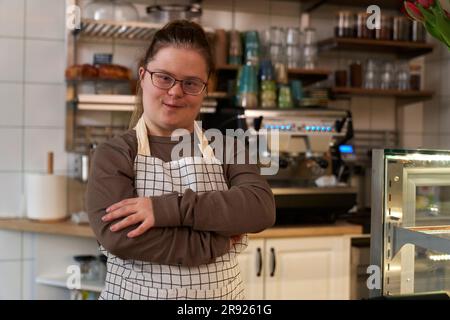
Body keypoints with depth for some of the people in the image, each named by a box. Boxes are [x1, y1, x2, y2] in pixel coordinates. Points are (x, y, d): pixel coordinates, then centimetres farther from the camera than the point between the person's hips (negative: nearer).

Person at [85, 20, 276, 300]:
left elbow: (261, 208, -18)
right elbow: (119, 237, -22)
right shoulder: (114, 154, -7)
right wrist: (219, 242, -20)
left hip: (223, 293, 2)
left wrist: (167, 208, -26)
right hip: (135, 293, -2)